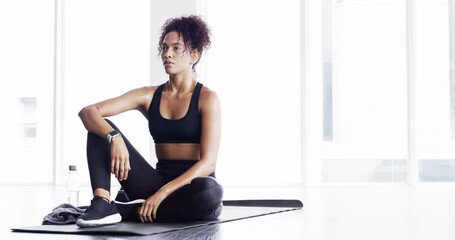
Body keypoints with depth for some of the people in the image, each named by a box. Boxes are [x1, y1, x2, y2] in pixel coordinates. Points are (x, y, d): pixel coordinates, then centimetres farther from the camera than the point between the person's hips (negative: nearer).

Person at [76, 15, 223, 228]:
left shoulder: (207, 98, -6)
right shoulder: (149, 95, 5)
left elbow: (208, 162, -15)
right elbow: (87, 112, -4)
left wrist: (162, 194, -25)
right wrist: (114, 138, -25)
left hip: (192, 188, -3)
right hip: (157, 183, 3)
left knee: (211, 191, -40)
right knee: (101, 128, -8)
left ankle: (125, 210, -23)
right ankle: (102, 202, -30)